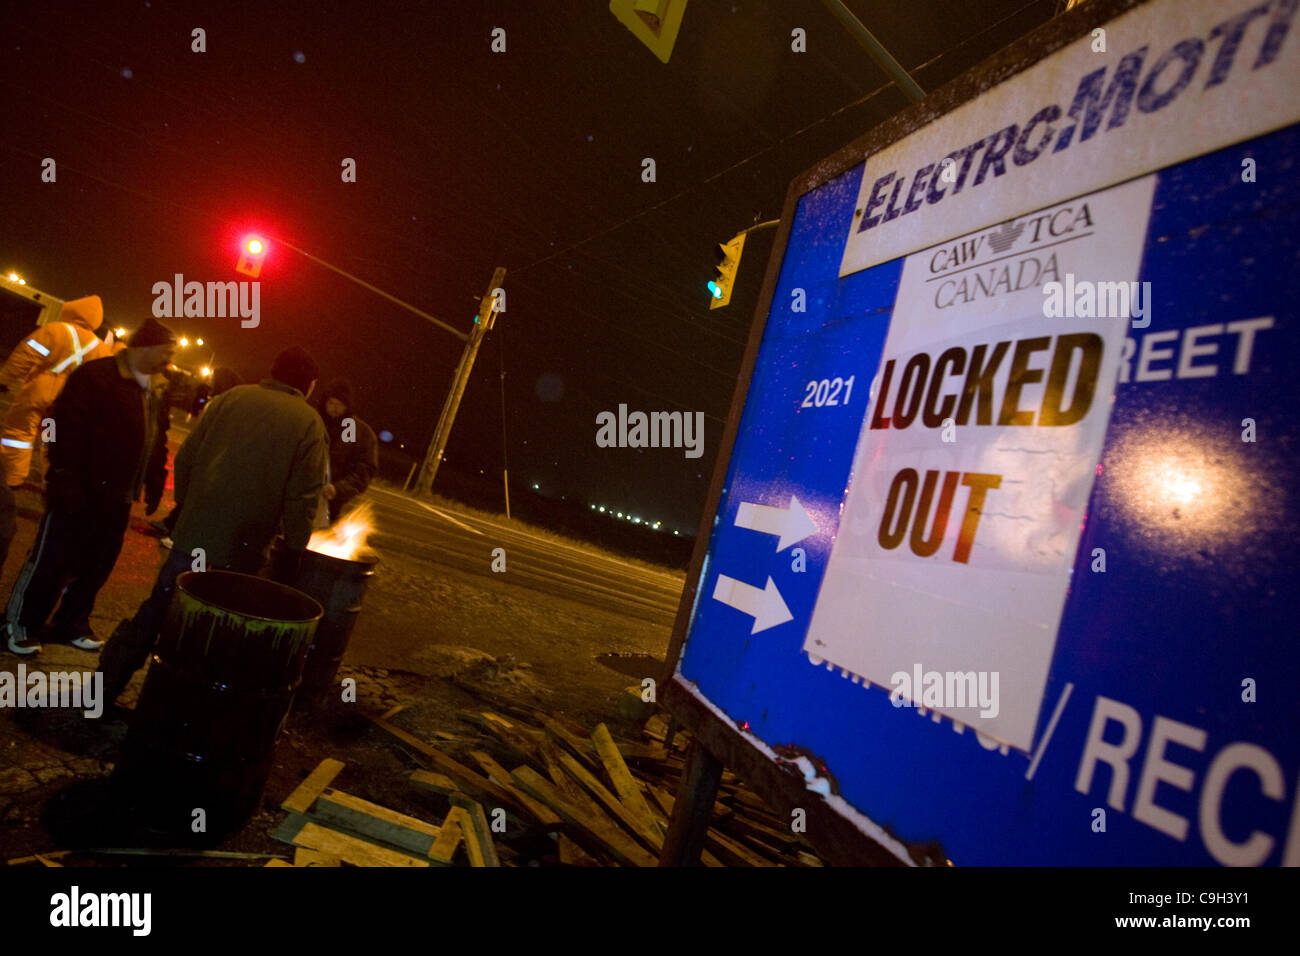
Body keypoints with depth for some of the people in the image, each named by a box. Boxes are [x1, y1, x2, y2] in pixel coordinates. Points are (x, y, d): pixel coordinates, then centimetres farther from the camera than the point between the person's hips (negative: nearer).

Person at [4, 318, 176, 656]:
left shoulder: (157, 388, 9)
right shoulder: (96, 375, -13)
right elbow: (65, 428, -17)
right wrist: (65, 480, -21)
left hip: (118, 497, 7)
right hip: (80, 491, -7)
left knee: (98, 564, 14)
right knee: (51, 559, 4)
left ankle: (72, 623, 29)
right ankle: (21, 624, 21)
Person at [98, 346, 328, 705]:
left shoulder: (232, 397, 4)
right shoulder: (309, 424, -6)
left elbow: (185, 458, 5)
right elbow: (302, 499, -11)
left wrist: (184, 506, 16)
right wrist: (292, 553, -5)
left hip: (194, 535, 3)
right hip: (242, 551, -3)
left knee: (154, 612, 17)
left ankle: (104, 690, 26)